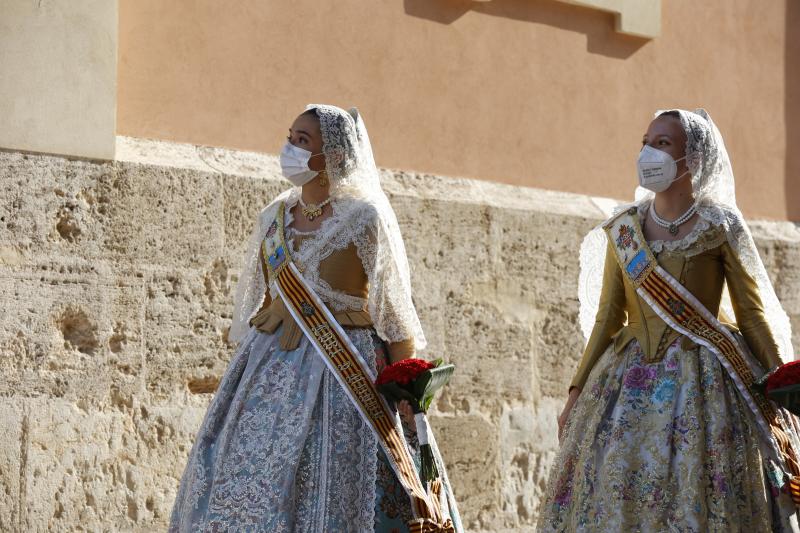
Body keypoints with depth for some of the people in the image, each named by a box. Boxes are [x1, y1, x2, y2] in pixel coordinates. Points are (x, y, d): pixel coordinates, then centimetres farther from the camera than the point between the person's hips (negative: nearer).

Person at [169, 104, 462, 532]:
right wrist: (245, 373, 14)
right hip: (271, 372, 5)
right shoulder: (274, 218, 13)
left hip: (341, 374, -5)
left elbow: (395, 315, -4)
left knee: (327, 496, -7)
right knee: (243, 488, -3)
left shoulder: (365, 219, -4)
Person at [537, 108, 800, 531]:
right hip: (631, 382, 4)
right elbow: (608, 318, 12)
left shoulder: (721, 226, -2)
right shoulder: (622, 230, 9)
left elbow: (756, 315, -1)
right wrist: (577, 392, 7)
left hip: (705, 383, -3)